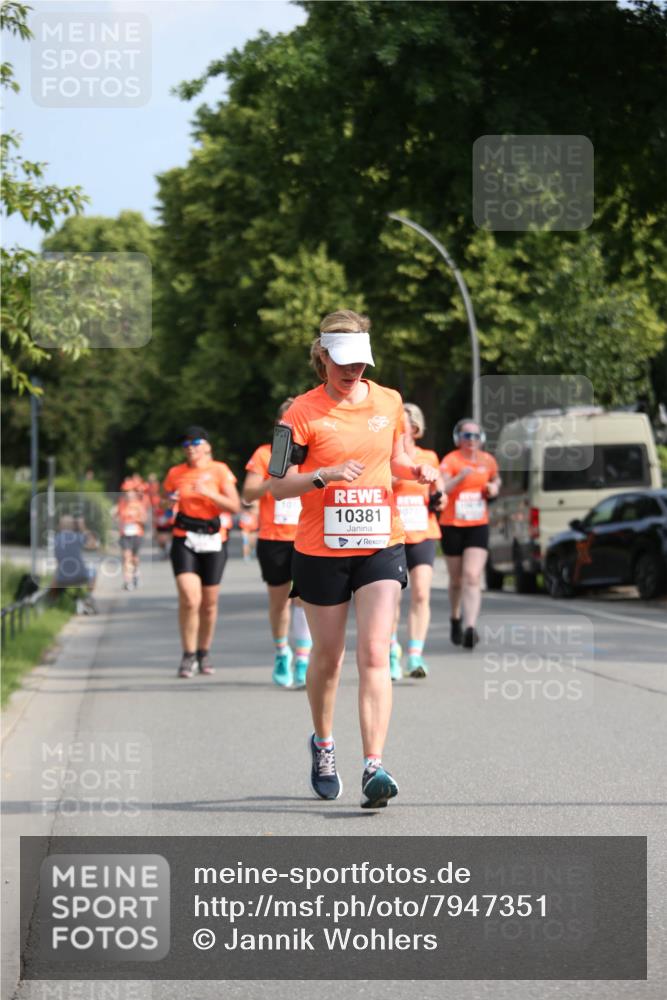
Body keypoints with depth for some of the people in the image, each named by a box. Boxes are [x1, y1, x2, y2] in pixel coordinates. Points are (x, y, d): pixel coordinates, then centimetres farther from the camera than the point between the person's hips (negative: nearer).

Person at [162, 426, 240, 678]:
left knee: (209, 603, 6)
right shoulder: (175, 474, 7)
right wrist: (170, 504, -6)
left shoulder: (219, 471, 2)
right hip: (184, 540, 0)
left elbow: (235, 506, -6)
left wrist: (209, 493, -20)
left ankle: (204, 654, 24)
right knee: (189, 599, -16)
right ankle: (188, 656, -6)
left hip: (213, 541, 0)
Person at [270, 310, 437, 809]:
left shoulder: (388, 402, 6)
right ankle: (323, 745, 38)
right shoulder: (304, 411, -6)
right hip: (321, 550, -1)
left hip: (380, 545, 1)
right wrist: (324, 476, -24)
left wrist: (417, 470, 2)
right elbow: (277, 485, -8)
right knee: (328, 656, 11)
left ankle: (374, 767, -20)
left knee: (374, 654, -13)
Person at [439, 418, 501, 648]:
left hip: (478, 526, 2)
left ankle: (470, 628, -23)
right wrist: (461, 477, -39)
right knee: (457, 579, 11)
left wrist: (494, 488, 3)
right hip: (452, 526, -2)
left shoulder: (488, 461, 4)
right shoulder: (451, 461, -10)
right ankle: (455, 619, 38)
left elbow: (496, 479, 25)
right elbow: (441, 489, -24)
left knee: (472, 578, -14)